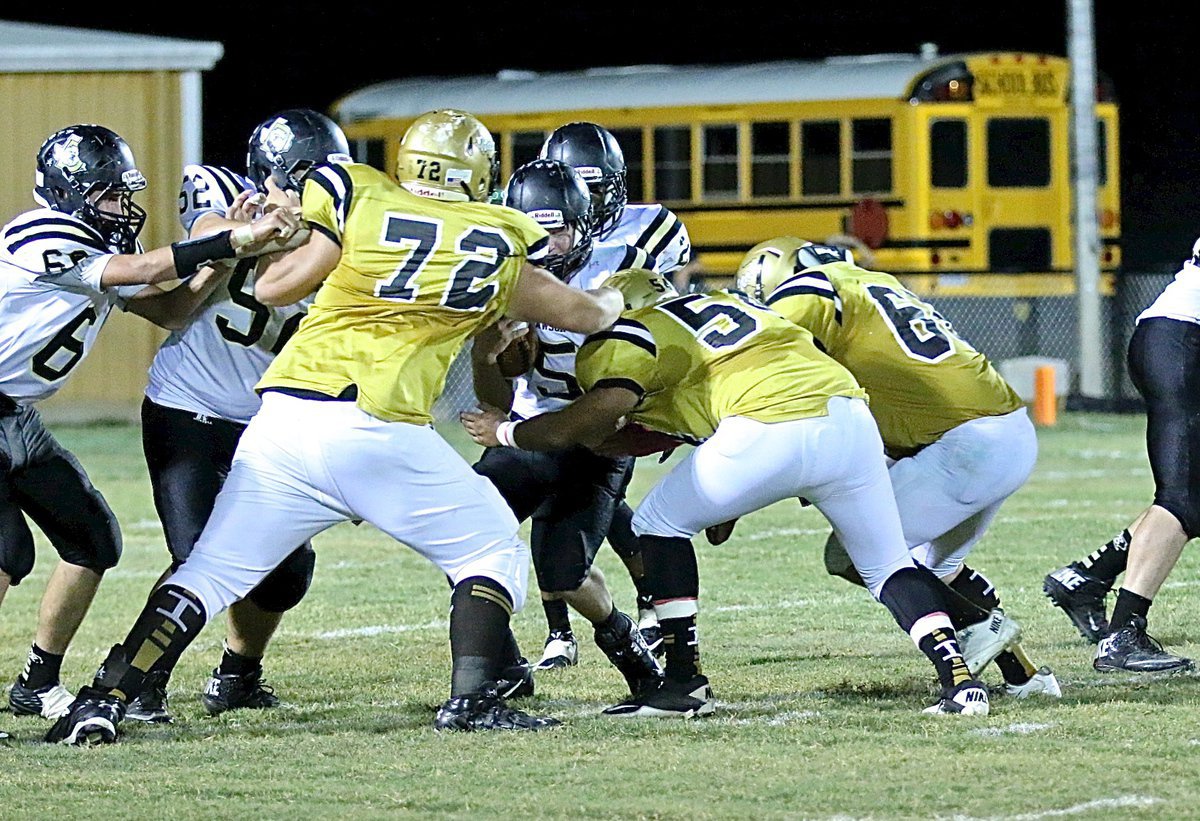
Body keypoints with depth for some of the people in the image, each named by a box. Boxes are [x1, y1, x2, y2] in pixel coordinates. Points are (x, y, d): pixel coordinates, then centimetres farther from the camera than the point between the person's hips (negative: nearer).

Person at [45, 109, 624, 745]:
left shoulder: (358, 200, 5)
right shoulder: (501, 245, 9)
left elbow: (273, 288, 9)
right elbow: (586, 315, 23)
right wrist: (612, 299, 45)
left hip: (285, 423, 2)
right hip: (381, 437, -2)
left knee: (211, 571, 10)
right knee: (493, 556, 17)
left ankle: (104, 700, 3)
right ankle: (471, 698, 2)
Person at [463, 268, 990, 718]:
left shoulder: (625, 338, 12)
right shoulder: (723, 303, 34)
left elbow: (606, 408, -5)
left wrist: (508, 432, 8)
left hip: (769, 429, -6)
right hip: (849, 415, 6)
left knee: (659, 525, 15)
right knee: (888, 567, 20)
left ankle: (685, 681, 11)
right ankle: (959, 676, 4)